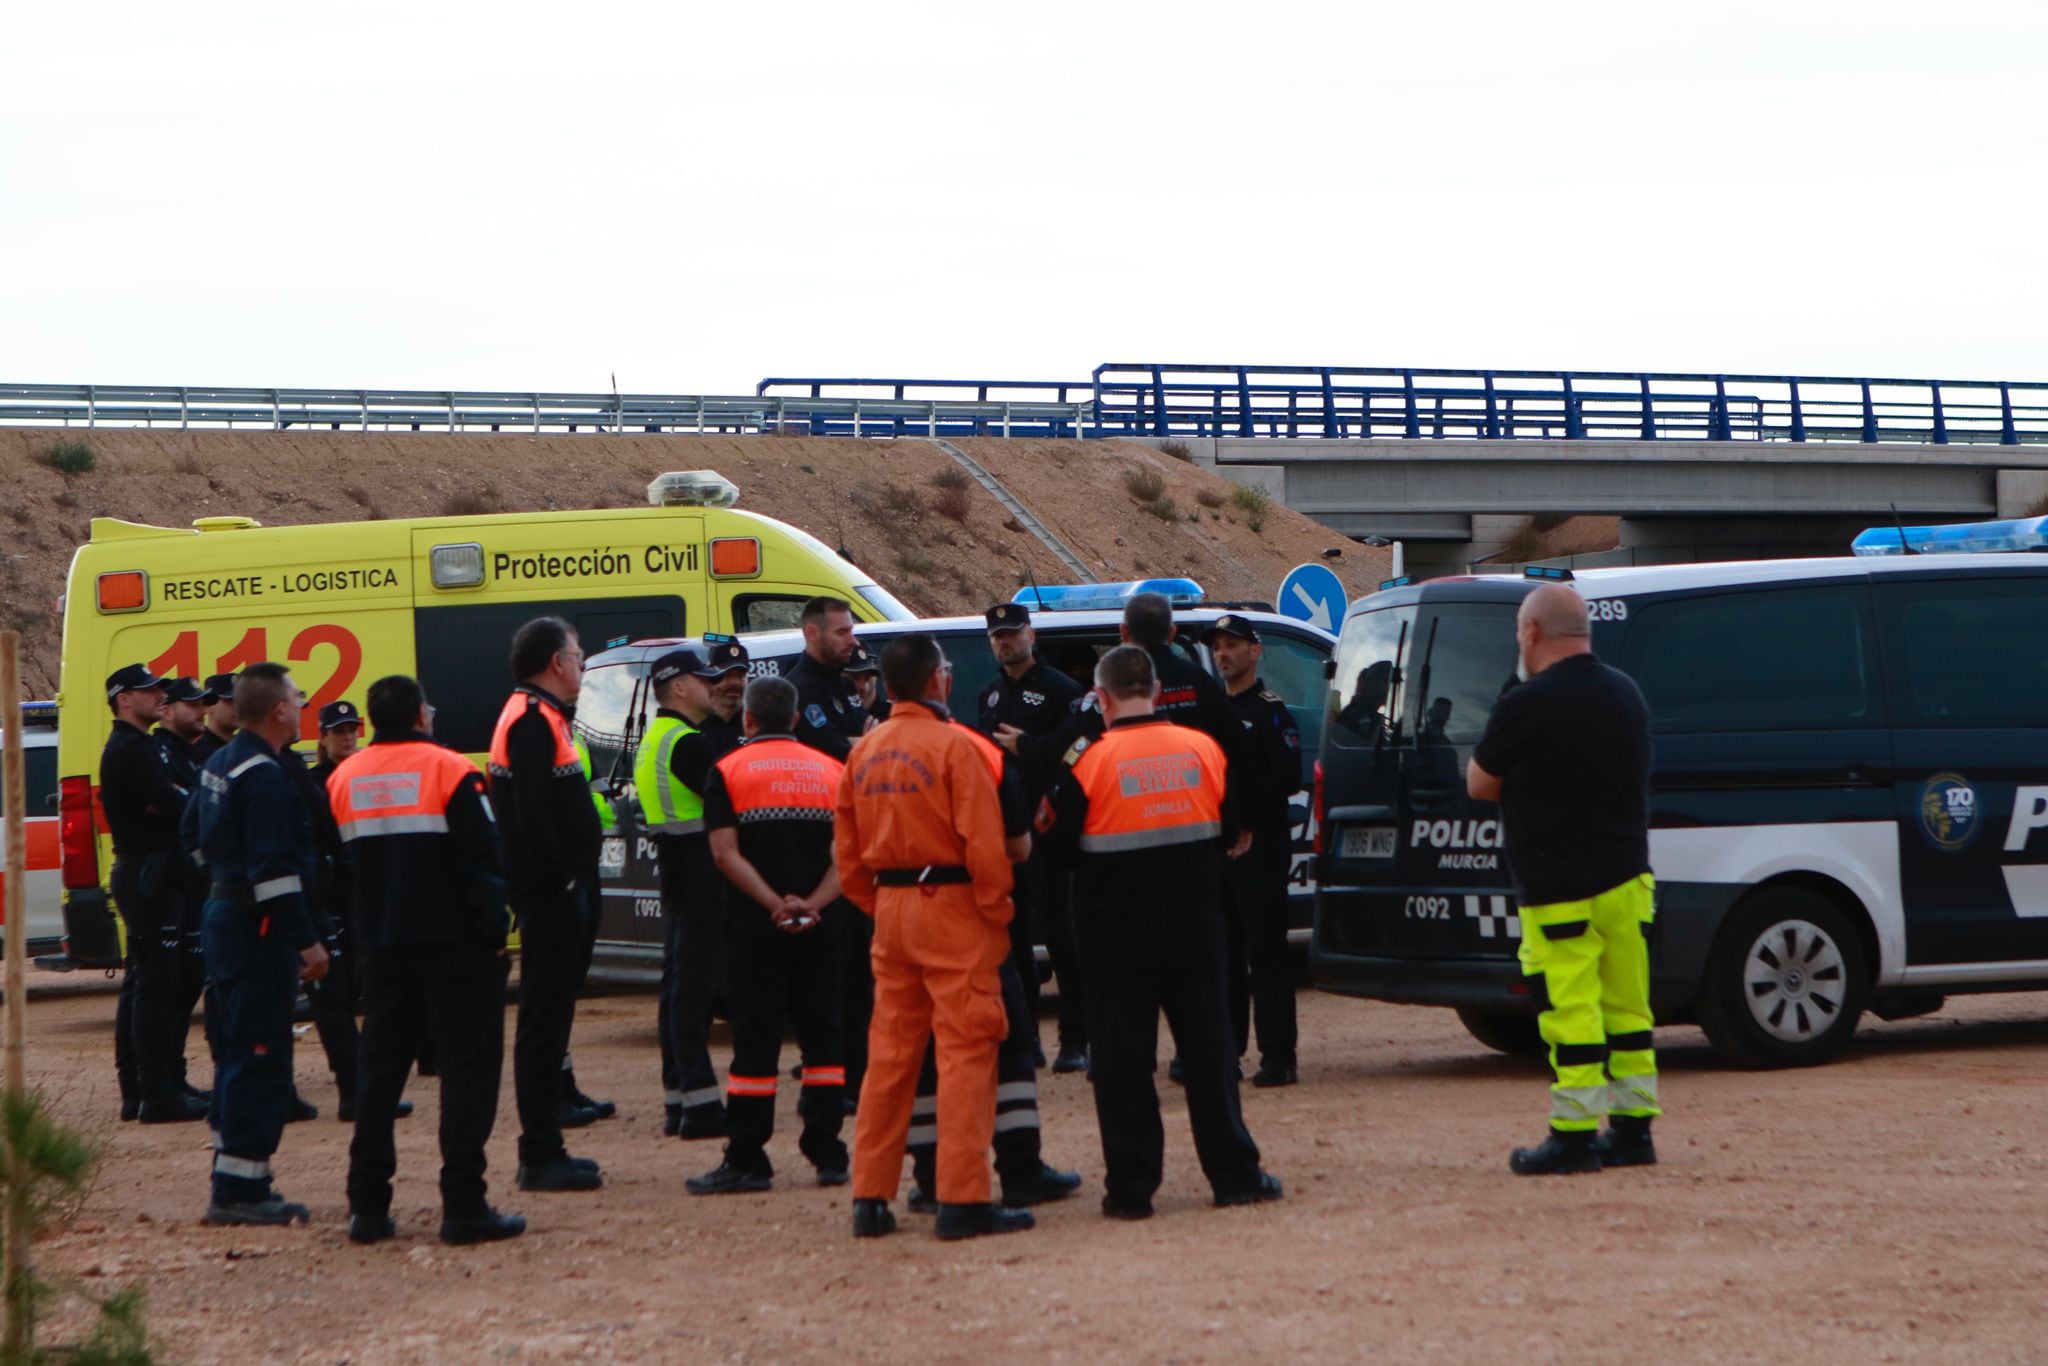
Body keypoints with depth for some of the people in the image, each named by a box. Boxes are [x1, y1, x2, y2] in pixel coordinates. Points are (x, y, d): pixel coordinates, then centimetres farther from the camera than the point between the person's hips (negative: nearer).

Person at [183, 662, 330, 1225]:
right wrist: (307, 941, -22)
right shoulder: (265, 776, -19)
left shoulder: (218, 765, 12)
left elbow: (194, 834, 25)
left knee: (241, 1048, 17)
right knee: (260, 1057, -8)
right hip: (259, 926, -11)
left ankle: (236, 1176, 22)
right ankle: (239, 1190, -9)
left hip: (224, 915, 11)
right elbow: (275, 869, -23)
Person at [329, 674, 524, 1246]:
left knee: (379, 1069, 11)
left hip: (379, 947, 5)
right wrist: (494, 931, -7)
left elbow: (338, 868, 15)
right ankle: (464, 1207, -7)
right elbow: (482, 861, -12)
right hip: (454, 943, -5)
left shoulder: (343, 779, 7)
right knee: (468, 1068, -1)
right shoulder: (448, 771, -10)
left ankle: (368, 1206, 9)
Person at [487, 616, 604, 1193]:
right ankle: (541, 1156, -6)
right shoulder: (535, 722, -15)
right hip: (549, 892, -11)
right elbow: (532, 814, -24)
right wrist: (564, 880, -20)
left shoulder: (533, 716, 18)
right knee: (545, 1021, -8)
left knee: (547, 1019, 14)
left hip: (549, 893, 11)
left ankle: (544, 1151, 19)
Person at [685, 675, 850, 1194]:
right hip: (821, 925, 3)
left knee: (755, 1039, -1)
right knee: (822, 1035, 9)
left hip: (756, 925, -3)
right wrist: (815, 902, -12)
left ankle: (747, 1161, -2)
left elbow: (726, 852, -11)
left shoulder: (728, 772, 0)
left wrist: (775, 904, -14)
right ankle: (829, 1155, 8)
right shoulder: (832, 771, 9)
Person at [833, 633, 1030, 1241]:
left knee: (889, 1052, 12)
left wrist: (876, 905, 18)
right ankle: (963, 1200, -8)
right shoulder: (952, 746, -11)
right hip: (951, 905, -7)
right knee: (966, 1051, -4)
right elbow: (982, 840, -16)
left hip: (890, 909, 7)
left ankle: (871, 1198, 13)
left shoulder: (864, 752, 9)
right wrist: (997, 910, -6)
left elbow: (847, 849, 12)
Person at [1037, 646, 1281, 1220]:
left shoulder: (1089, 760, -11)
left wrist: (1043, 817, 15)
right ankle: (1235, 1176, 13)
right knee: (1208, 1051, 10)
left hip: (1118, 940, -3)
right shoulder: (1203, 749, 0)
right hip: (1194, 934, 3)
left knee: (1123, 1060, 2)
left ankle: (1131, 1187, 1)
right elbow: (1231, 835, 10)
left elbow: (1060, 843, -5)